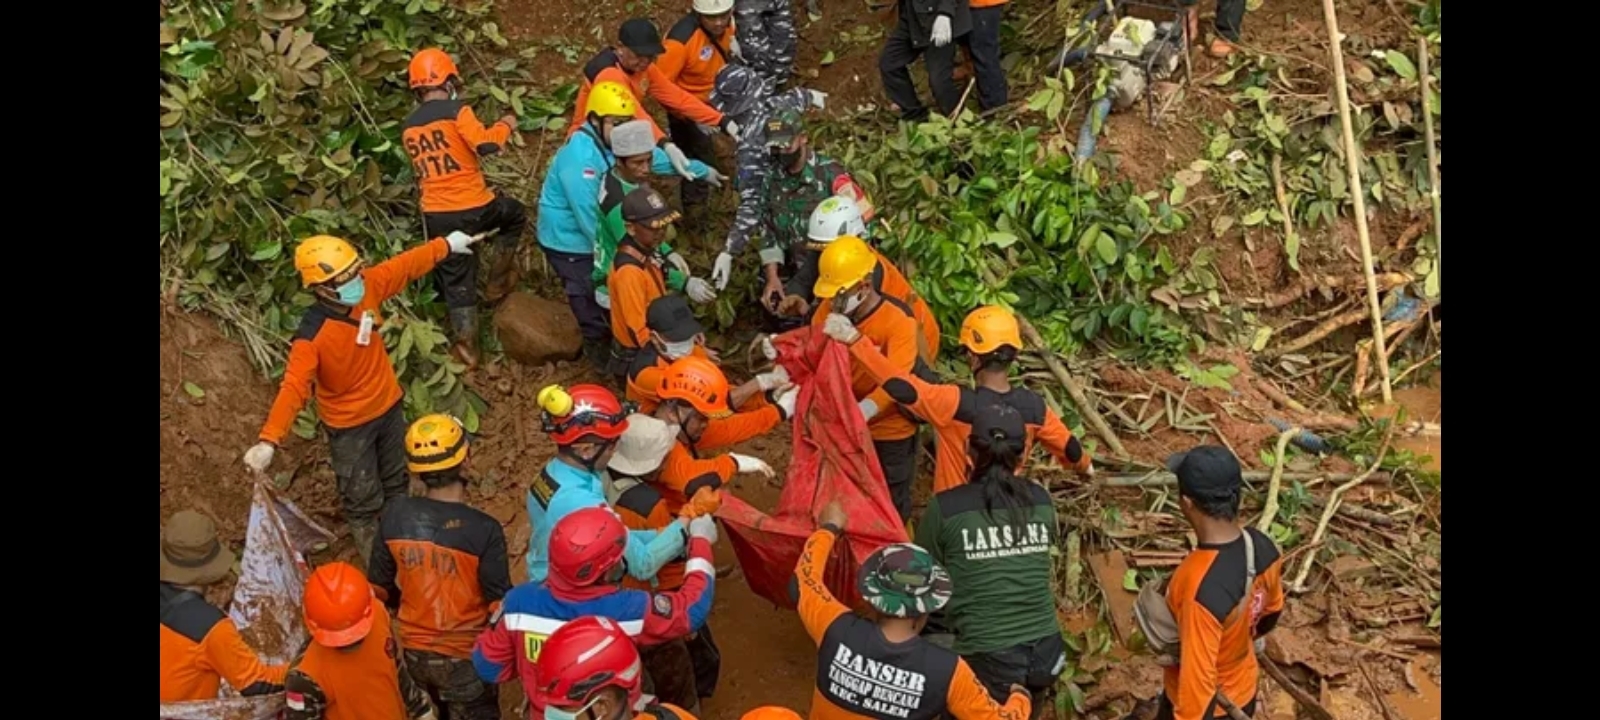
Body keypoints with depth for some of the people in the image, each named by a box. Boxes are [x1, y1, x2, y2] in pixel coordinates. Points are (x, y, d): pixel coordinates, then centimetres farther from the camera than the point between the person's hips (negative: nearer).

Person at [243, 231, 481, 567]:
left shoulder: (368, 286, -19)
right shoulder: (311, 336, -34)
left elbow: (406, 264, -4)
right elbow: (294, 387, -40)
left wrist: (446, 245, 8)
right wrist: (269, 440, -49)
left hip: (388, 405, 6)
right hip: (349, 425, -6)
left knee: (396, 481, 27)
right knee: (363, 498, 11)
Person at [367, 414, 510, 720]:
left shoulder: (395, 517, -13)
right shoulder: (483, 530, -27)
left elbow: (380, 587, 0)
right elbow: (500, 605, -20)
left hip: (414, 651, 5)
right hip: (465, 657, -4)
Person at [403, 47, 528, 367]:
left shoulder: (409, 126, 11)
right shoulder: (455, 110, -9)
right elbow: (486, 144, -20)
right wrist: (505, 125, -2)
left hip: (435, 216, 5)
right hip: (473, 208, -5)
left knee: (455, 280, 14)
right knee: (515, 214, 27)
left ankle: (466, 345, 17)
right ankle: (499, 277, 25)